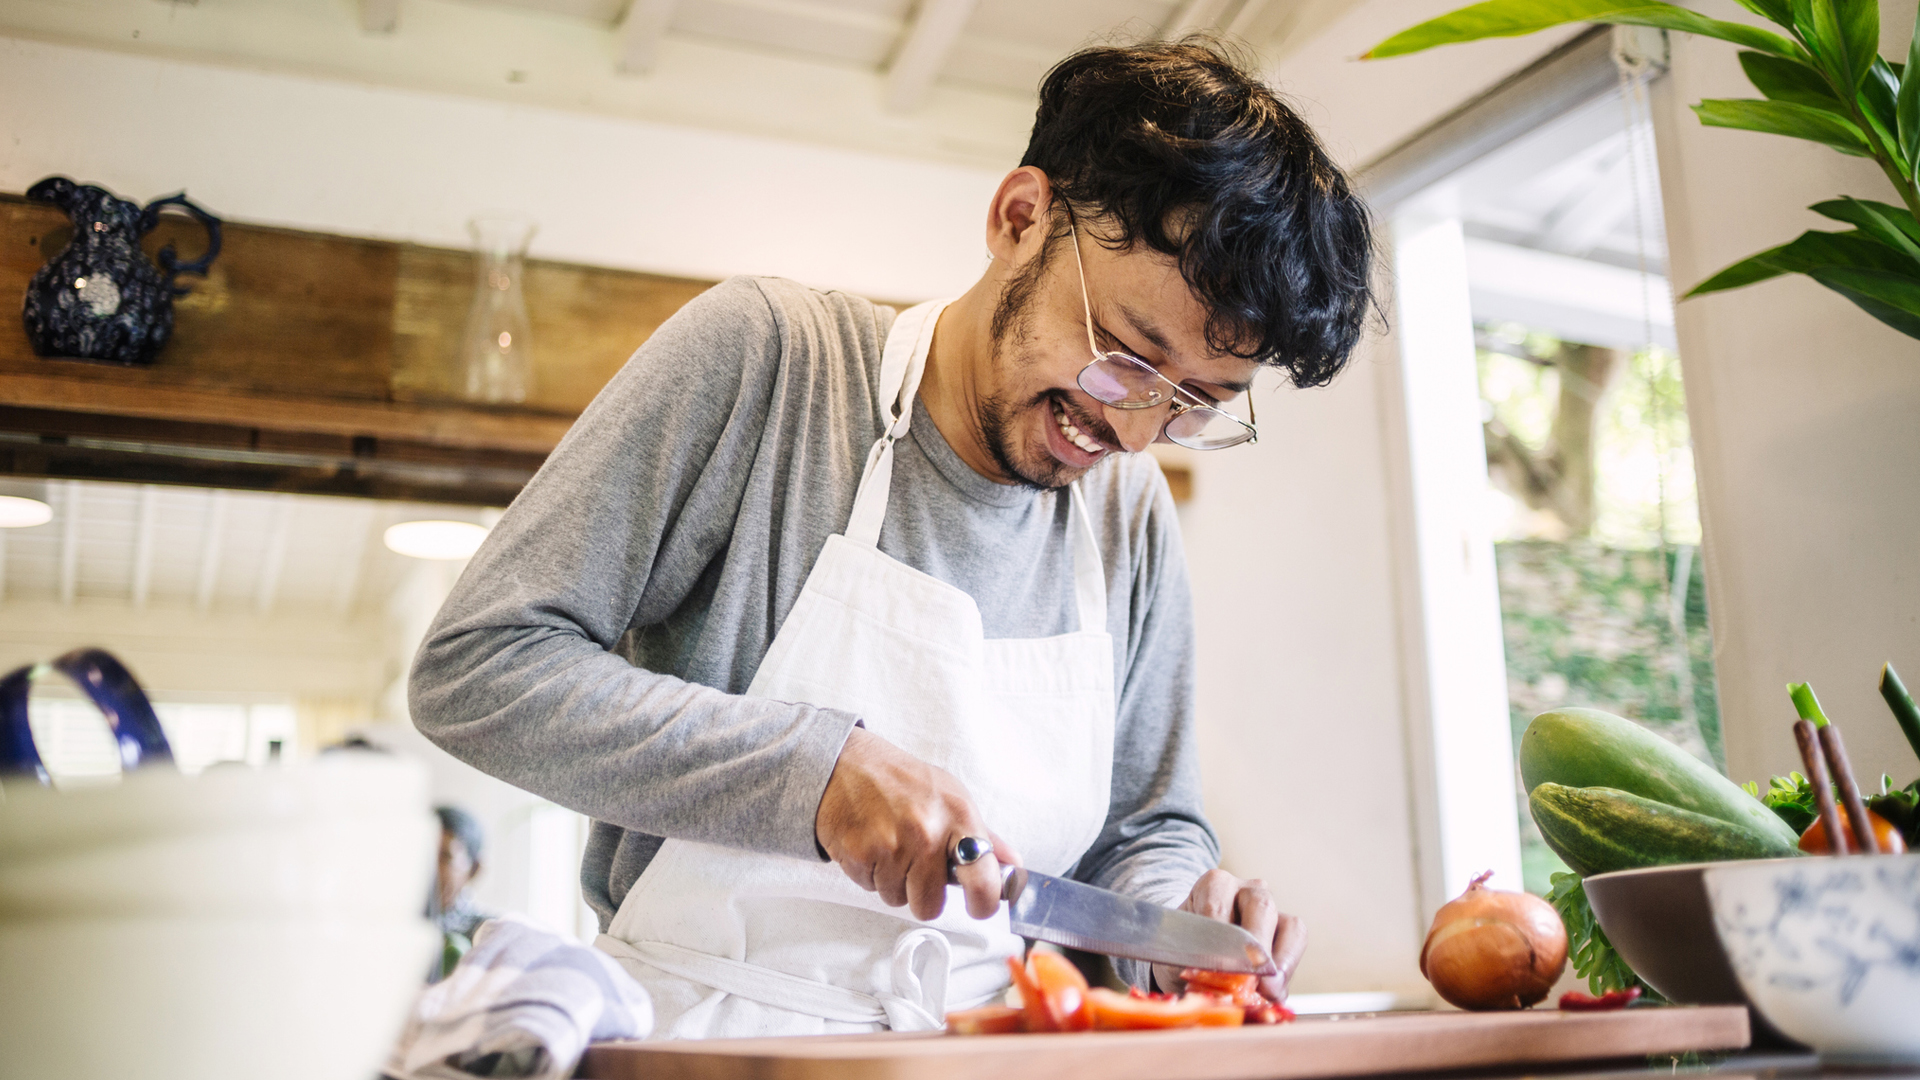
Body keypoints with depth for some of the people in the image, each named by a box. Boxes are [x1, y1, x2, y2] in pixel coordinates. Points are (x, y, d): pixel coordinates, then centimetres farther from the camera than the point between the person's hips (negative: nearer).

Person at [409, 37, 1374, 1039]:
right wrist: (818, 764, -22)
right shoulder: (764, 354, -10)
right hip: (701, 1029, -3)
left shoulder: (1132, 517, 3)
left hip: (977, 1049, 4)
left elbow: (1146, 828, 13)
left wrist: (1174, 929, -9)